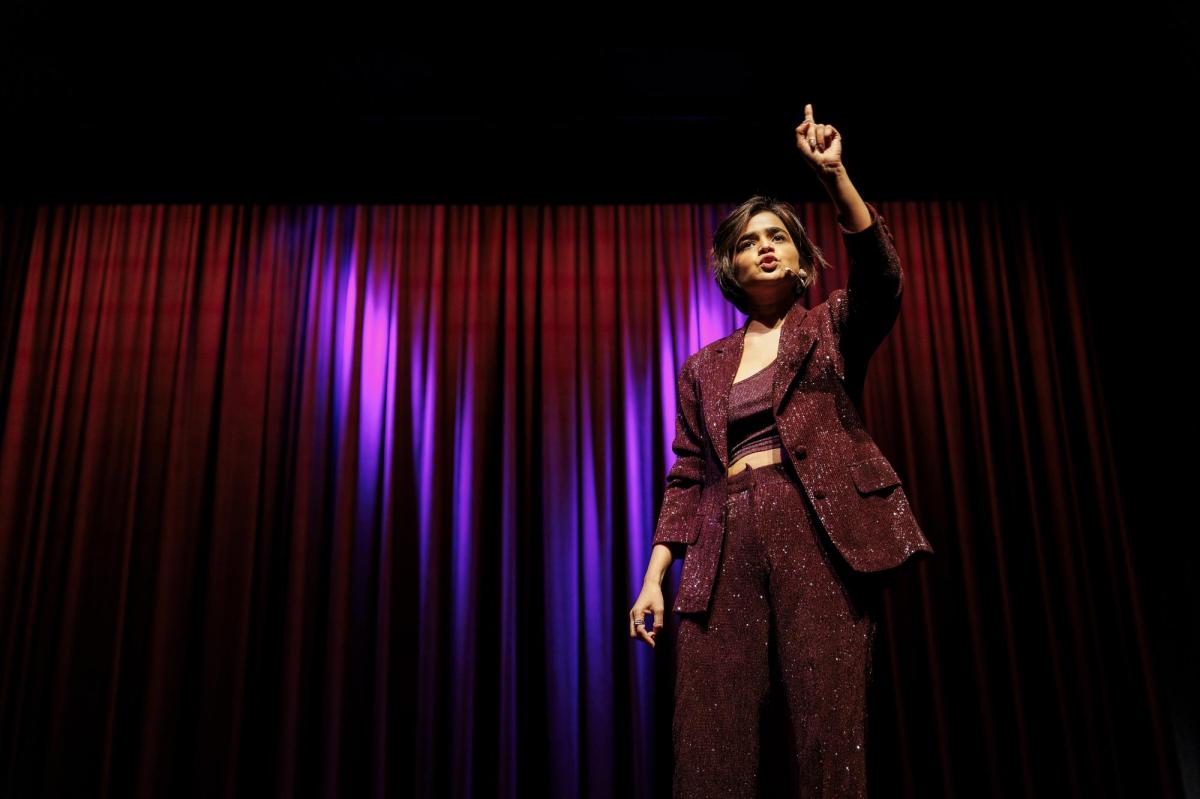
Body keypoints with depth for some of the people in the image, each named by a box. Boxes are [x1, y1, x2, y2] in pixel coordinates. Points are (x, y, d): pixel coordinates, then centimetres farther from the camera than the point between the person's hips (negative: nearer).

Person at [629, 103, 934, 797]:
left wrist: (834, 175, -17)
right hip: (727, 555, 3)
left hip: (822, 534, -2)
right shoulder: (704, 368, 22)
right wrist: (654, 576, 7)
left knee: (828, 742, -8)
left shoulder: (834, 328, 16)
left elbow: (881, 276, -6)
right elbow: (688, 478, 17)